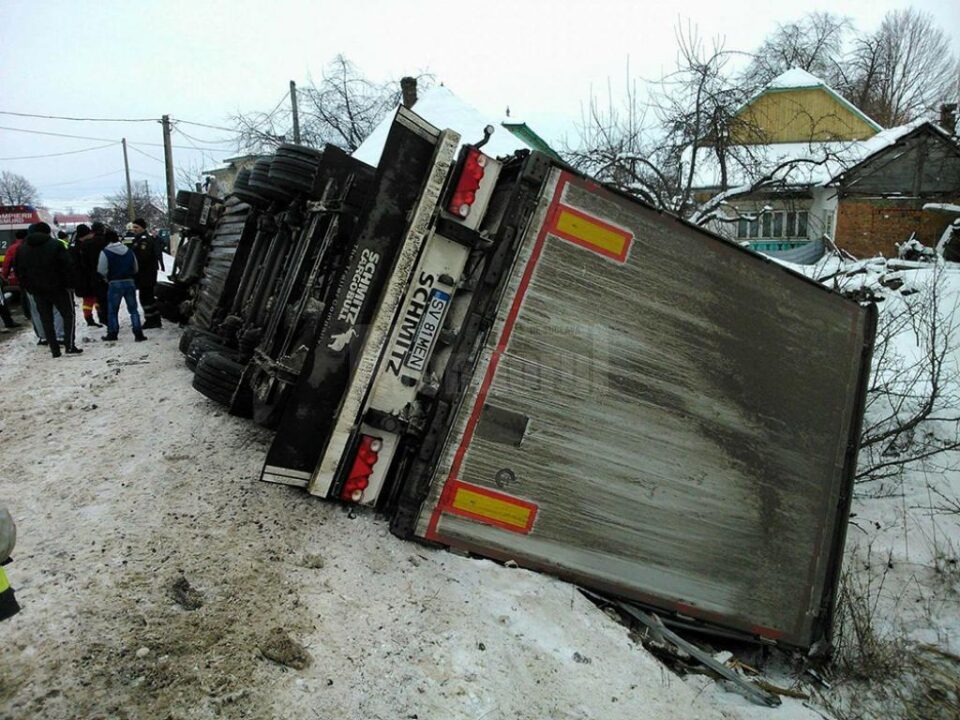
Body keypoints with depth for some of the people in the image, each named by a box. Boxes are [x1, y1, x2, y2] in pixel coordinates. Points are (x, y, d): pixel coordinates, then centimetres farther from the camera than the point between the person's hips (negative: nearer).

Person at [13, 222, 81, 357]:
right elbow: (67, 267, -12)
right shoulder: (55, 245, -7)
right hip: (57, 288, -4)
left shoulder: (22, 248, 8)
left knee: (46, 319, 9)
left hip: (37, 290, 4)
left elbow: (20, 272, 10)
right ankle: (70, 346, -6)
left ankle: (54, 350, 6)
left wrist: (27, 287, 15)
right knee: (68, 315, 5)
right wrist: (70, 284, -6)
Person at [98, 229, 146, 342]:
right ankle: (138, 334, 2)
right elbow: (135, 268, 13)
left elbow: (101, 270, -9)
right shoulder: (129, 251, 7)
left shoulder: (105, 252, -9)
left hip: (115, 283, -4)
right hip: (130, 282, 4)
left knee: (112, 311, 9)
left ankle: (112, 333, 14)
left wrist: (108, 278, 9)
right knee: (133, 309, 7)